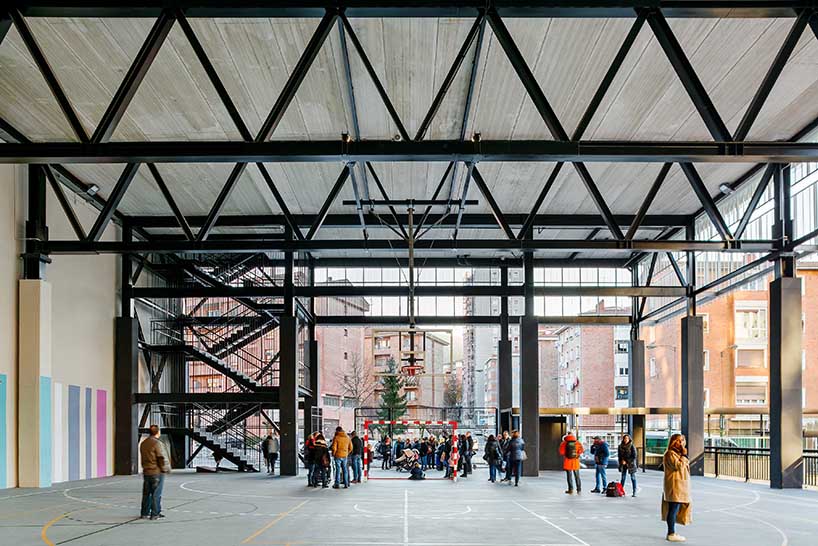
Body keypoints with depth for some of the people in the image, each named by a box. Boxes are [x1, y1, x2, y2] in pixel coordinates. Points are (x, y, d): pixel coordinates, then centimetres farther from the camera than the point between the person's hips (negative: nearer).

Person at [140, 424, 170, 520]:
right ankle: (155, 514, 1)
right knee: (156, 494, -1)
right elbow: (163, 458, -17)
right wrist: (167, 469, -4)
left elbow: (143, 458, 15)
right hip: (157, 472, -7)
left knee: (146, 493, 13)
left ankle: (145, 513, 18)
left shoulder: (143, 444, 9)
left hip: (146, 472, 7)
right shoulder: (157, 444, -16)